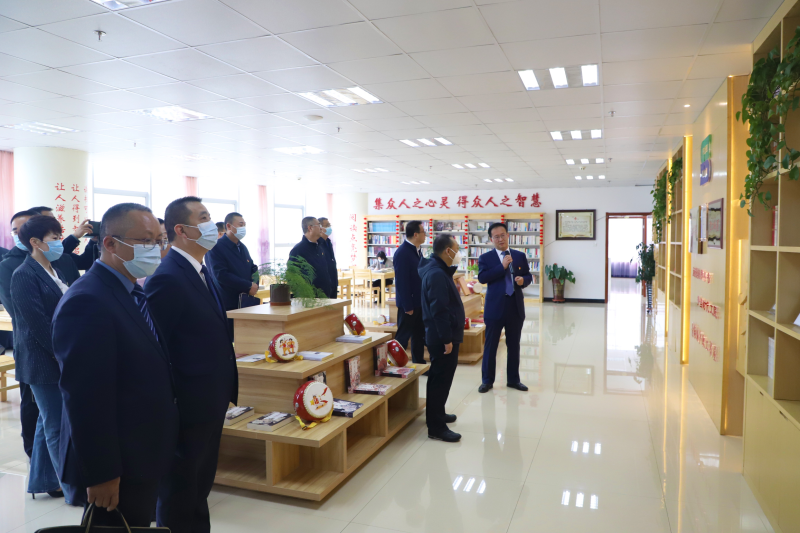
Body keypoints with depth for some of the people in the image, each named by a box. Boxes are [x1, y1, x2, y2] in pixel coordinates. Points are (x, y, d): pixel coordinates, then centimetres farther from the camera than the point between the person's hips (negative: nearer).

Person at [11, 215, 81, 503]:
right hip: (42, 362, -8)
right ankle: (76, 491, 9)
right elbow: (37, 322, -19)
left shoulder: (54, 272, 11)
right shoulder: (24, 276, -14)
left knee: (49, 422, 17)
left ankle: (42, 481, 31)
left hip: (60, 360, 8)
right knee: (57, 427, 0)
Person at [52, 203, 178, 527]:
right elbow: (85, 398, -24)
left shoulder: (134, 292, 7)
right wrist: (100, 473, -20)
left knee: (140, 523, 22)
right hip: (117, 467, -9)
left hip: (144, 455, 9)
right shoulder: (87, 302, -23)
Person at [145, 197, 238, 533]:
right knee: (180, 493, 12)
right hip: (188, 406, -9)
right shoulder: (166, 279, -23)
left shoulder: (199, 270, 7)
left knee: (200, 485, 24)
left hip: (211, 402, 9)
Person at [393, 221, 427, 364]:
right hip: (409, 303, -9)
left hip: (419, 301, 9)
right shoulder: (402, 253, -20)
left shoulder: (417, 250, 9)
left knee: (419, 335, 15)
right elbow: (401, 281, -22)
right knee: (403, 337, 3)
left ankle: (419, 363, 26)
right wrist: (407, 306, -20)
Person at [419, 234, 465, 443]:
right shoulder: (436, 274, -24)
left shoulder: (437, 269, 9)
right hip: (442, 337, -11)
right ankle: (436, 427, 6)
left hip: (440, 335, 11)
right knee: (441, 379, -3)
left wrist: (452, 279, 9)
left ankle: (435, 414, 35)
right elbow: (439, 310, -27)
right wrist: (447, 339, -24)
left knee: (438, 377, 20)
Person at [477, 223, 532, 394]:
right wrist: (502, 266, -20)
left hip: (516, 307, 3)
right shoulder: (485, 258, -2)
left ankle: (513, 379, 25)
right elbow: (482, 278, -16)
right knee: (490, 345, 4)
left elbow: (528, 276, 12)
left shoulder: (520, 256, 8)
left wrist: (523, 280, -11)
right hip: (495, 308, -3)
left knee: (514, 345, 12)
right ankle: (487, 380, 16)